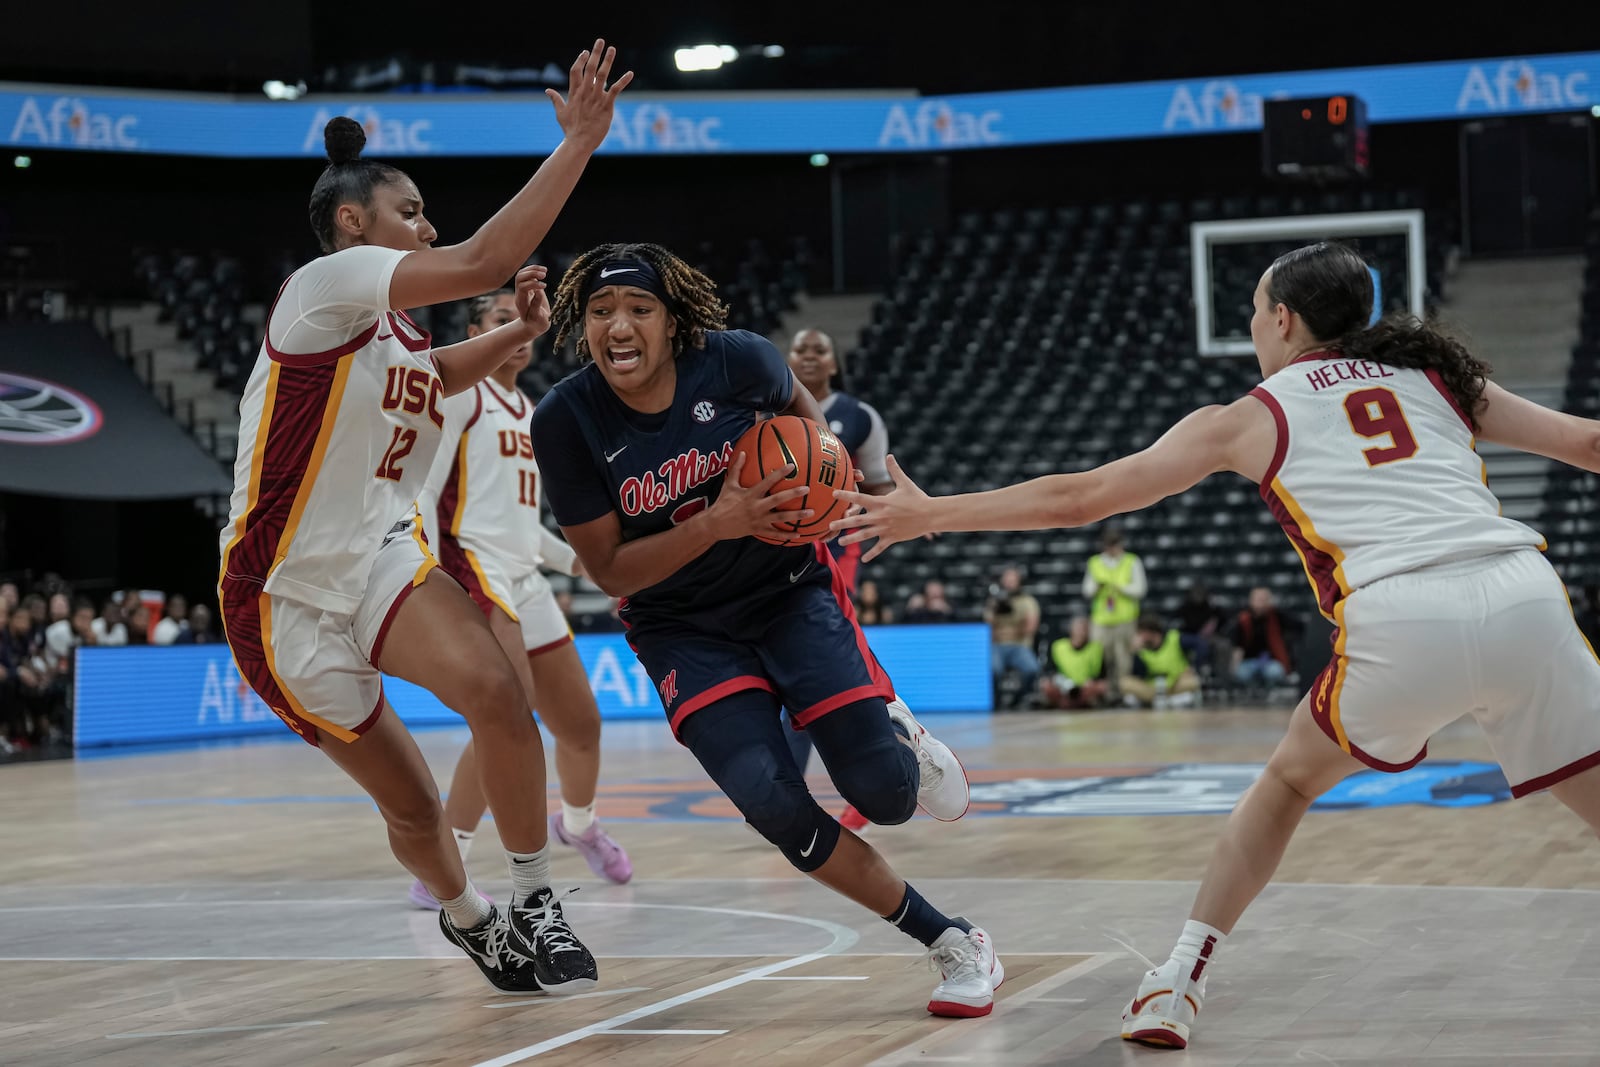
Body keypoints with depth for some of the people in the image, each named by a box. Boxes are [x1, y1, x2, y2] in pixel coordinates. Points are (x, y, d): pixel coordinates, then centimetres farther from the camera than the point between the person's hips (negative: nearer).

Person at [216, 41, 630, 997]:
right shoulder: (328, 284, -16)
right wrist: (579, 143, -28)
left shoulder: (392, 329, 9)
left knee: (493, 686, -25)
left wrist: (520, 333, 16)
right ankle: (466, 914, 34)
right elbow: (485, 262, -29)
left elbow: (431, 377, 35)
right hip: (289, 595, -6)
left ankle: (536, 901, -13)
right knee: (412, 806, 4)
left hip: (382, 556, 6)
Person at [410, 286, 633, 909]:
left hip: (525, 584, 8)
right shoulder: (460, 390, -3)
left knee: (581, 725, 13)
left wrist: (574, 559, 20)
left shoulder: (530, 412, 21)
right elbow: (422, 488, -10)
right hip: (472, 572, -8)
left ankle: (578, 824, 45)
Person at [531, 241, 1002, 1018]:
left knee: (883, 794, -14)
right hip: (684, 628, 0)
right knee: (769, 801, -23)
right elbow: (609, 571, -13)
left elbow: (794, 401, 9)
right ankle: (949, 942, -5)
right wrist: (715, 524, -28)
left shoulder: (733, 359, -16)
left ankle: (900, 739, 27)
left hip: (791, 592, 0)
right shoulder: (566, 420, -17)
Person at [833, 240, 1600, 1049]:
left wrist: (928, 514, 30)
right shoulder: (1436, 378, 26)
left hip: (1400, 623, -1)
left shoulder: (1250, 419, 19)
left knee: (1289, 782, 25)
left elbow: (1076, 499, 21)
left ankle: (1177, 985, 24)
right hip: (1525, 597, 1)